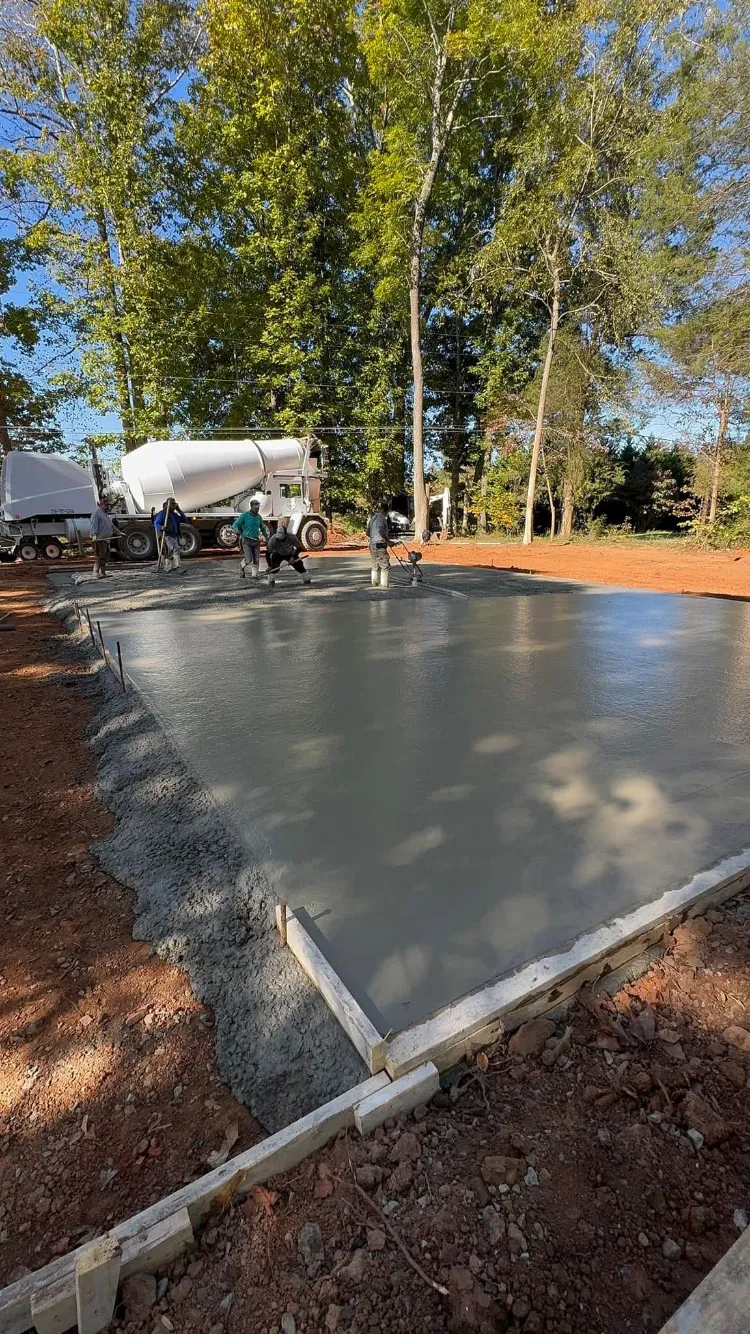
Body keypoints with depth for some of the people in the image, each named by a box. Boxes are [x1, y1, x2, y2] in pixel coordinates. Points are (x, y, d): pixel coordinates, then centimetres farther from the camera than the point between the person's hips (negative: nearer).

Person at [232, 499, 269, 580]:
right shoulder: (245, 515, -5)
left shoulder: (259, 517, 11)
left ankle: (255, 575, 14)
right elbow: (235, 524, -6)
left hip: (256, 540, 5)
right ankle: (242, 566, 18)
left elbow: (262, 528, 26)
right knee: (248, 559, -13)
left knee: (256, 559, 1)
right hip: (246, 540, -5)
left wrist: (267, 538, 25)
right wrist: (237, 530, -29)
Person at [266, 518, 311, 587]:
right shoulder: (273, 540, -34)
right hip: (278, 554, -1)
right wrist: (269, 565, -29)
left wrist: (293, 557, -25)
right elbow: (267, 553, -24)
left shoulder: (292, 537, -34)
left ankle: (307, 580, 22)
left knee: (299, 566, 1)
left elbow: (299, 548, -17)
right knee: (273, 567, -24)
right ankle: (271, 582, -8)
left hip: (290, 554, 1)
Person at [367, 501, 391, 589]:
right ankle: (384, 584, -4)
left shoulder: (372, 518, 13)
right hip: (380, 545, -9)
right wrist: (388, 540, -19)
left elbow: (368, 533, 18)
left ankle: (374, 583, 21)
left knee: (374, 566, 16)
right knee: (385, 566, -3)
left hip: (372, 545, 9)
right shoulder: (382, 518, -13)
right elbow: (381, 531, -29)